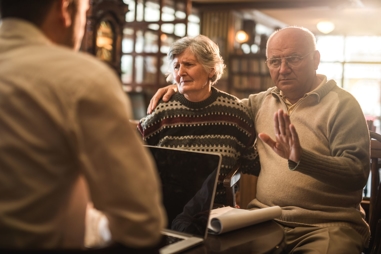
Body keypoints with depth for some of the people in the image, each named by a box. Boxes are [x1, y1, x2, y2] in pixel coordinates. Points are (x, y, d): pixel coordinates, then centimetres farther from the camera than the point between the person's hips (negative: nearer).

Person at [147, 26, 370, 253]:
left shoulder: (342, 104, -3)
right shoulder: (262, 102, 13)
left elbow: (357, 173, -13)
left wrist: (301, 158, -29)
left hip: (326, 224, -3)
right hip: (265, 218, 4)